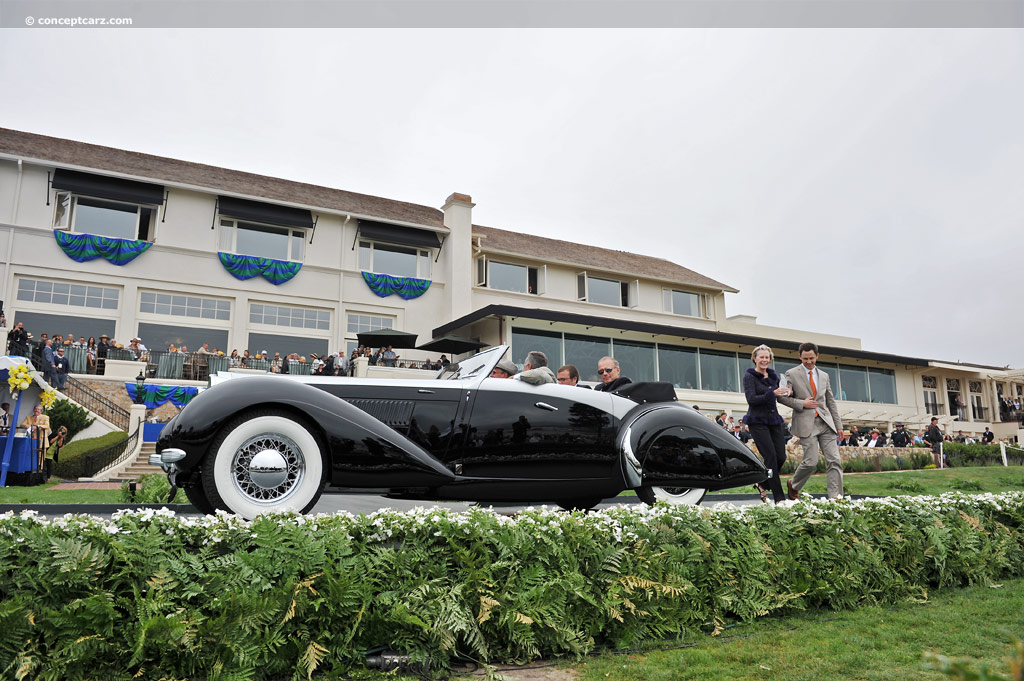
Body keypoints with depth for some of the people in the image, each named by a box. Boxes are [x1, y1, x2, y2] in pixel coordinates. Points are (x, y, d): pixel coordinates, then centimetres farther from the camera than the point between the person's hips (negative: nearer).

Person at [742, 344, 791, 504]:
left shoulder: (773, 376, 13)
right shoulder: (749, 376, -5)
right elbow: (751, 399, -16)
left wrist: (785, 393, 2)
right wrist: (773, 393, -25)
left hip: (774, 420, 6)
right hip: (758, 421, -6)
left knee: (781, 457, 0)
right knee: (771, 457, -10)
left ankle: (762, 484, 24)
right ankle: (779, 498, -3)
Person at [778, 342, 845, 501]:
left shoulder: (824, 376, 17)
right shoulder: (792, 374, 1)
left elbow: (831, 402, 19)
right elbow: (782, 397, -2)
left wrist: (838, 425, 15)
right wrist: (802, 403, -12)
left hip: (825, 422, 5)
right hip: (806, 423, -5)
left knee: (834, 460, -5)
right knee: (811, 461, -9)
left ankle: (835, 497, -2)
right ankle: (793, 485, 17)